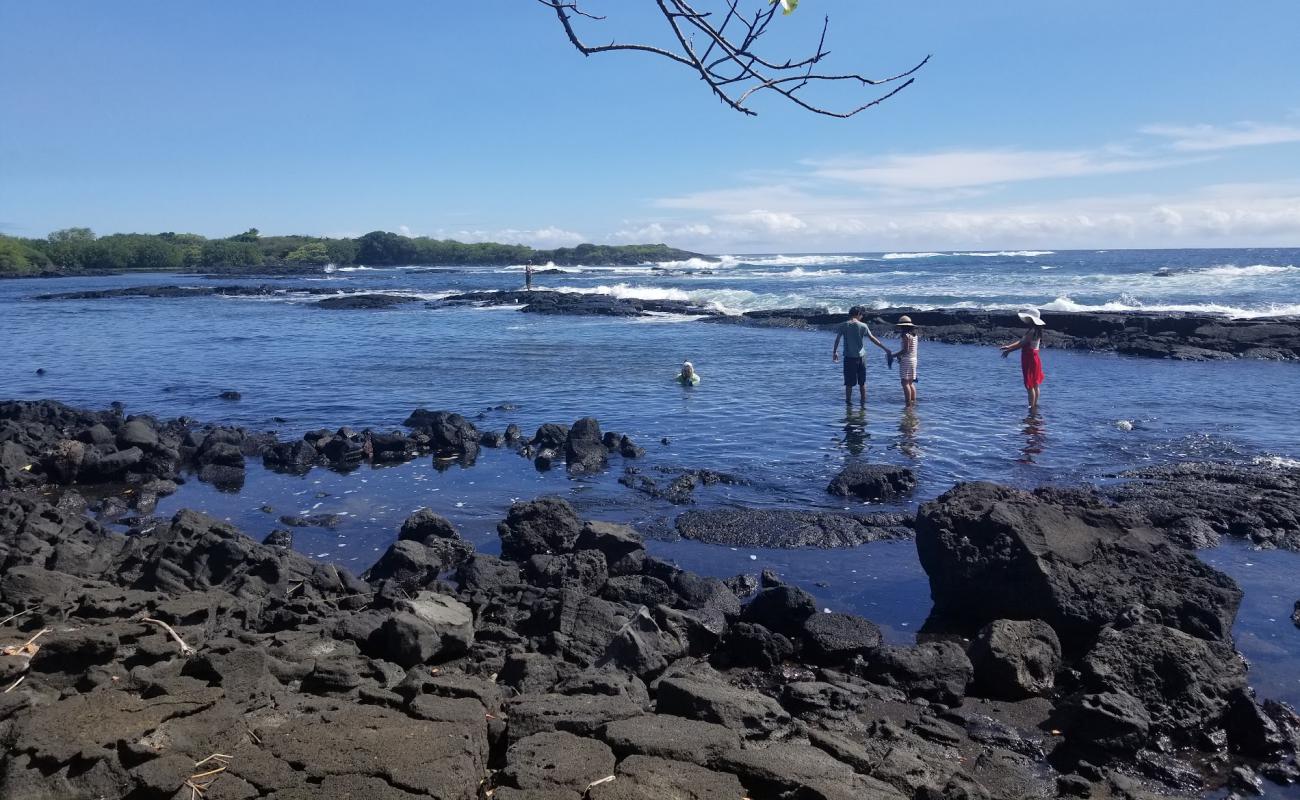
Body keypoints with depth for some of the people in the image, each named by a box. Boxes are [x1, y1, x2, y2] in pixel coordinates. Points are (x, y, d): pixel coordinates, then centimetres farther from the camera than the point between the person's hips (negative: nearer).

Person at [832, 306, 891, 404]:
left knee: (849, 383, 5)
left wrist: (834, 352, 17)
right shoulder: (862, 326, -4)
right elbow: (873, 339, -1)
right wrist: (885, 349, 7)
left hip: (849, 357, 0)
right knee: (862, 382, 11)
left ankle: (848, 401, 7)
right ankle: (863, 401, 14)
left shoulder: (844, 326, -2)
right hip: (860, 356, 0)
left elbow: (837, 340, 4)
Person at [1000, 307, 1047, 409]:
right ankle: (1035, 405, 24)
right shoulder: (1031, 330, 12)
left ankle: (1032, 407, -5)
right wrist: (1008, 346, 9)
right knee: (1035, 385, 16)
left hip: (1030, 360, -10)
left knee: (1030, 385, -7)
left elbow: (1021, 344, -20)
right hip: (1033, 359, 10)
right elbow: (1021, 341, 14)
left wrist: (1008, 351, -13)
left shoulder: (1032, 331, -19)